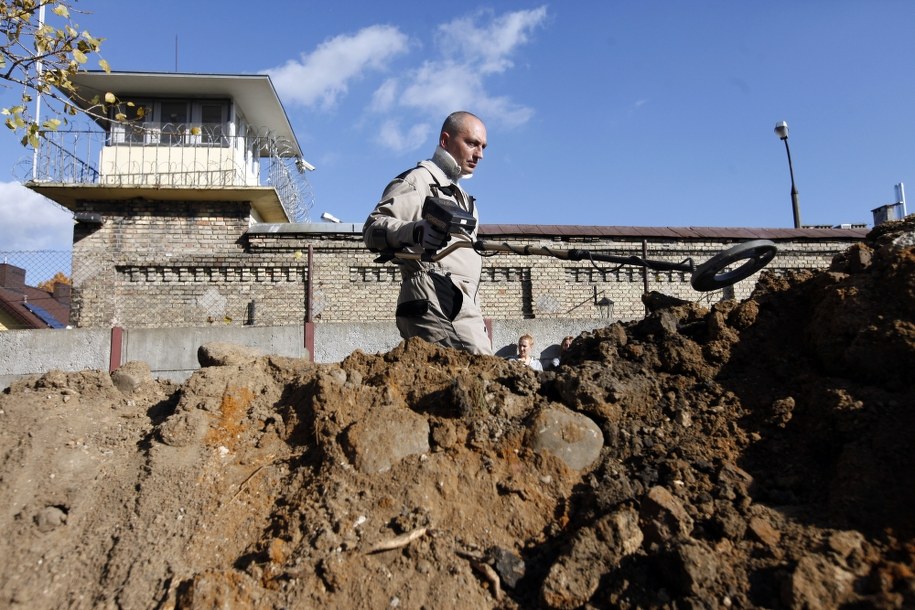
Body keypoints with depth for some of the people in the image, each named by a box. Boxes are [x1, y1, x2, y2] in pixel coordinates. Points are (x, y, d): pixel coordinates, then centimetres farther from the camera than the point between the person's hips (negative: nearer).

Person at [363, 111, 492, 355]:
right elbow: (373, 227, -13)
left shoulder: (462, 197, 31)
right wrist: (415, 231, -33)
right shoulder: (419, 179, 1)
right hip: (436, 302, -9)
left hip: (458, 304, 9)